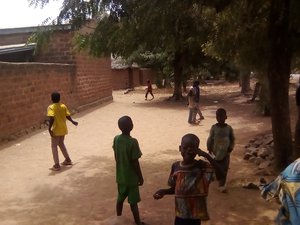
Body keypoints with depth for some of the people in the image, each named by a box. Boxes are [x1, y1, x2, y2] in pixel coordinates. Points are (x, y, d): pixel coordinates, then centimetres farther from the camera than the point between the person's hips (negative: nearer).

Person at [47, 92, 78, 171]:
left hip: (56, 130, -6)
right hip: (63, 129, 6)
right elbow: (68, 116, 5)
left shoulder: (50, 107, -12)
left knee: (54, 146, 4)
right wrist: (73, 122, 22)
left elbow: (52, 118, -25)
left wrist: (49, 128, -24)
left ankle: (57, 165, 3)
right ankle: (68, 160, 31)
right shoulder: (63, 106, 3)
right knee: (61, 143, 24)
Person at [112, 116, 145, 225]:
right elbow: (135, 162, -20)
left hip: (120, 176, 6)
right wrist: (140, 177, -8)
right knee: (133, 202, 7)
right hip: (131, 177, -6)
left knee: (120, 198, 21)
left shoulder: (116, 139, -6)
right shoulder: (133, 142, -25)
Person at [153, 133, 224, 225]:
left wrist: (206, 155, -34)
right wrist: (163, 191, -11)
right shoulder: (176, 166, -3)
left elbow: (221, 173, -30)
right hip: (180, 214, 3)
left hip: (195, 214, -3)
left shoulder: (202, 166, -13)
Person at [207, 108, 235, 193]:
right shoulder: (214, 127, -10)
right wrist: (209, 149, -1)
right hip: (216, 152, 0)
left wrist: (230, 148, -5)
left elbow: (232, 139, 3)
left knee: (224, 169, 1)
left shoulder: (229, 128, -8)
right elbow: (210, 139, -3)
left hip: (225, 152, 0)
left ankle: (222, 185, 10)